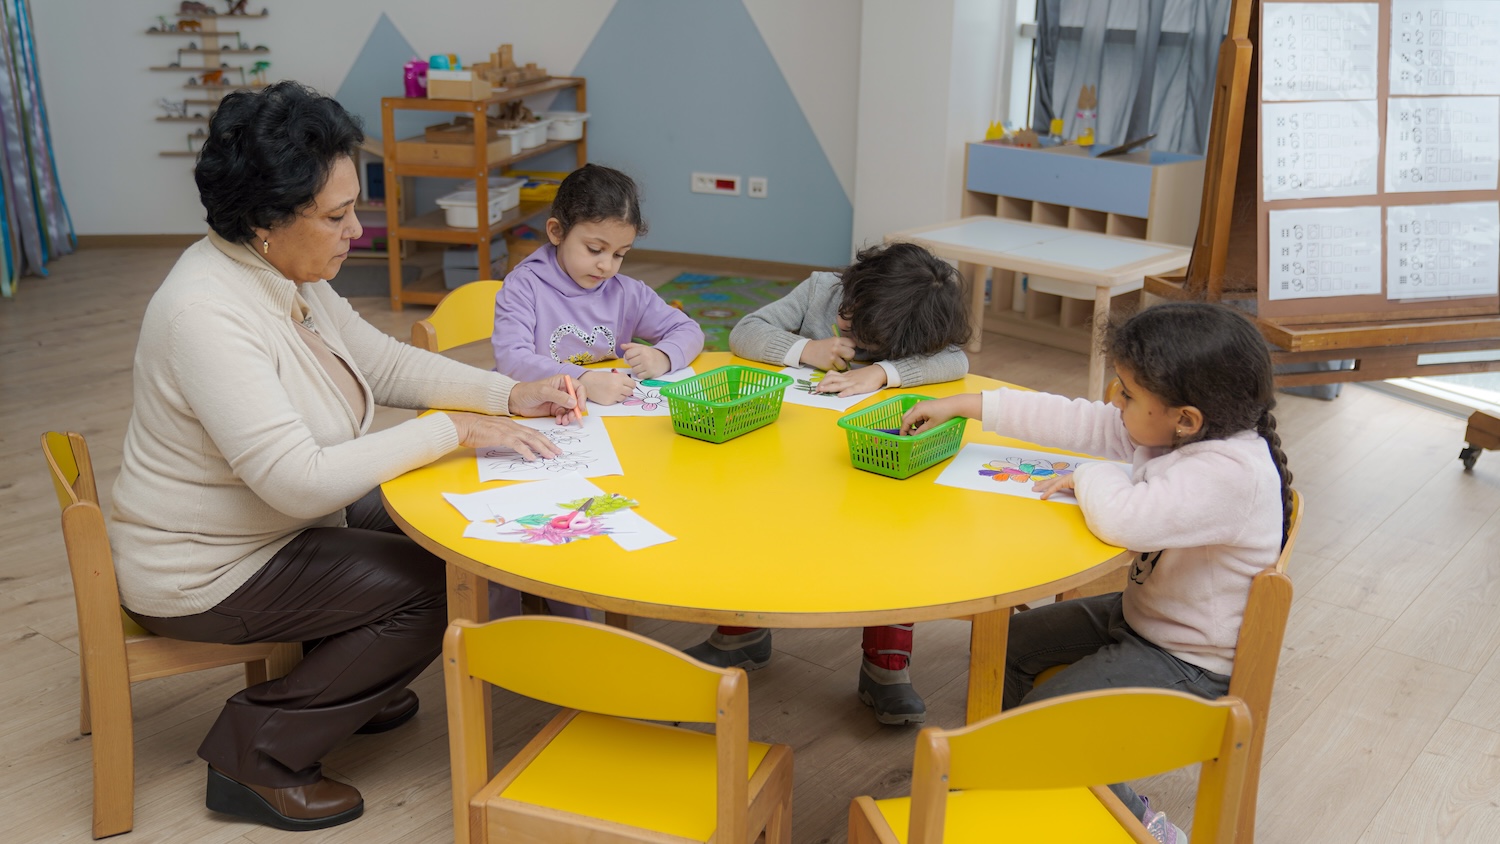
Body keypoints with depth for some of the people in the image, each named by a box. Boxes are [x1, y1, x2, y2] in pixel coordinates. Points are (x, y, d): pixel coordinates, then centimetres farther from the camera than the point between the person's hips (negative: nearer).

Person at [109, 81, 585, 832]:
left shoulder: (286, 273, -2)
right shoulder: (207, 314, -31)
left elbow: (384, 362, 8)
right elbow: (299, 481, -35)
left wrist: (510, 395, -5)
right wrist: (453, 430, -29)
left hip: (281, 521, 9)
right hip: (203, 573, -9)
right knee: (434, 592, -16)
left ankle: (342, 683, 26)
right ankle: (255, 754, -3)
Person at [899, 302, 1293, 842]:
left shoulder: (1230, 473, -34)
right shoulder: (1178, 432, -6)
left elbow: (1126, 519, -46)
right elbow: (1076, 421, -2)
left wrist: (1090, 478, -23)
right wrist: (962, 405, -1)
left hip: (1189, 663, -10)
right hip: (1141, 613, 10)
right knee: (1011, 643, 13)